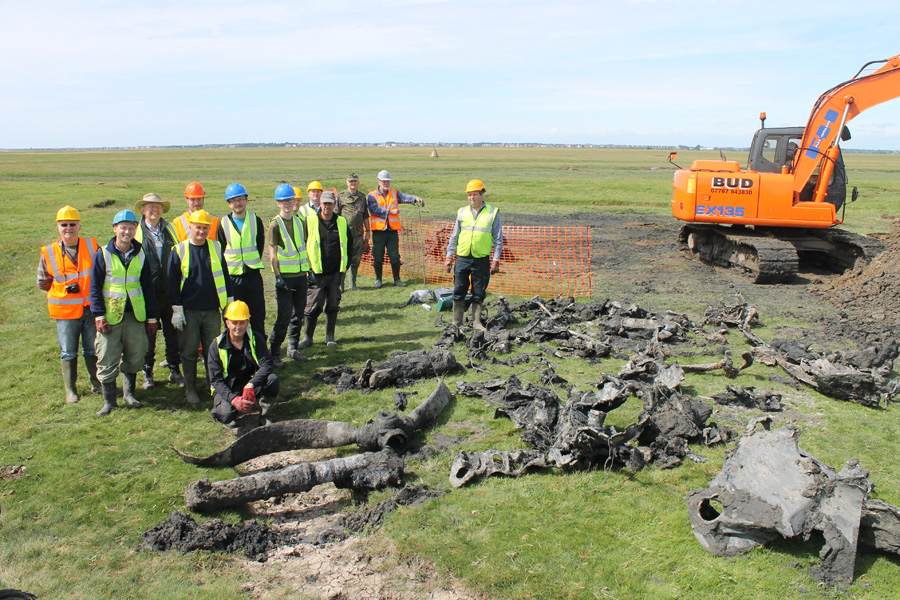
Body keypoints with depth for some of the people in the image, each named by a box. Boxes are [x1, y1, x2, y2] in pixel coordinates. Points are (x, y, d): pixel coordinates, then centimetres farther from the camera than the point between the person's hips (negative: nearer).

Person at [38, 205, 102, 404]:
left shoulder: (92, 246, 1)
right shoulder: (49, 253, -1)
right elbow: (43, 282, 9)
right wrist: (64, 288, -5)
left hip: (91, 308, 0)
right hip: (65, 311, 0)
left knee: (93, 350, 10)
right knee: (68, 353, 7)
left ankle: (97, 384, 27)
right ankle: (70, 390, 19)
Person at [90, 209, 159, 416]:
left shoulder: (140, 255, 6)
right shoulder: (103, 255, -2)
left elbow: (148, 287, 10)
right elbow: (95, 288, -1)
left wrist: (152, 317, 9)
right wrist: (99, 316, -9)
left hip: (135, 315, 3)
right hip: (110, 316, -2)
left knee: (135, 357, 9)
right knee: (107, 360, 1)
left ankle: (128, 393, 28)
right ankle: (108, 400, 13)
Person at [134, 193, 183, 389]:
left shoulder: (169, 230, 10)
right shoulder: (137, 232, 1)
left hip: (170, 292, 2)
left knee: (173, 333, 9)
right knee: (148, 335, 6)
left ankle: (175, 370, 20)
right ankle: (148, 373, 19)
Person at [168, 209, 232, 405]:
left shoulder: (216, 248, 6)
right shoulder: (179, 251, -1)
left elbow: (225, 276, 13)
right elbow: (173, 282, 1)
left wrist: (229, 303, 11)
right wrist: (177, 310, -4)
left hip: (212, 310, 2)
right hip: (189, 311, -2)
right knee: (189, 352, 5)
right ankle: (190, 389, 17)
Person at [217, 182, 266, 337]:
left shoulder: (256, 220, 3)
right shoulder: (223, 223, 0)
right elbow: (220, 250, 6)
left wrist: (254, 263, 4)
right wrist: (227, 268, 0)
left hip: (253, 274, 1)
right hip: (232, 276, -1)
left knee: (258, 316, 7)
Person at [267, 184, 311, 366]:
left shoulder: (299, 222, 11)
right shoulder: (275, 224, -5)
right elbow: (272, 252, -7)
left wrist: (309, 269, 12)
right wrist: (277, 276, -13)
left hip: (300, 275, 6)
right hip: (285, 276, -6)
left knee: (299, 313, 11)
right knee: (284, 316, -6)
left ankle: (293, 348, 24)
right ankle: (274, 353, 3)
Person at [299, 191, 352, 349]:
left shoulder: (342, 222, 7)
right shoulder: (310, 221, -1)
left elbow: (349, 244, 15)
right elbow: (302, 245, 1)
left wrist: (345, 264, 6)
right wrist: (308, 269, -4)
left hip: (336, 272, 3)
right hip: (317, 273, -2)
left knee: (333, 306, 9)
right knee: (313, 307, -1)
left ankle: (330, 336, 21)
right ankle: (307, 336, 14)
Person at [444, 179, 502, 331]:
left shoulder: (493, 213, 2)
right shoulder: (462, 212, 10)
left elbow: (498, 239, 4)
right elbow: (454, 237, 15)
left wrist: (495, 260, -2)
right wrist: (449, 257, 11)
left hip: (482, 260, -2)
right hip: (462, 258, 2)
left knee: (479, 293, 5)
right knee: (458, 291, 4)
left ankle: (477, 322, 17)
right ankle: (456, 322, 14)